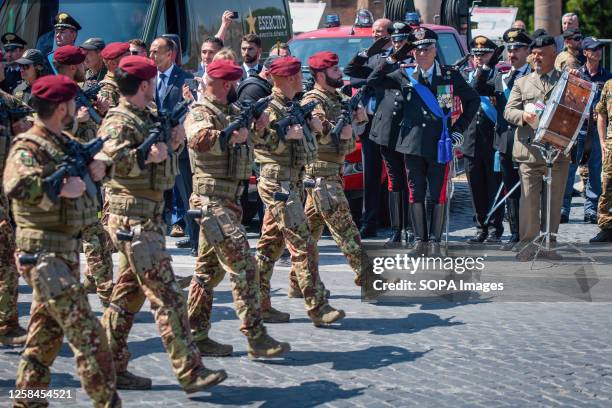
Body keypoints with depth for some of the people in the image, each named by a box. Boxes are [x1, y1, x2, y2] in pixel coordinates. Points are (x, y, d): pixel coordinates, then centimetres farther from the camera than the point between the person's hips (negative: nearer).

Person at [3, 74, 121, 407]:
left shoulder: (65, 142, 11)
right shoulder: (28, 148, -14)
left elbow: (95, 158, 24)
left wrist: (99, 165, 1)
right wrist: (62, 188, -26)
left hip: (66, 252, 9)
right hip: (42, 254, -9)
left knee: (46, 337, 15)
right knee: (87, 333, -11)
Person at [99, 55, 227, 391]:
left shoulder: (145, 118, 17)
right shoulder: (118, 121, -11)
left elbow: (164, 173, 22)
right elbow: (111, 158, -30)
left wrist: (172, 145, 4)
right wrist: (148, 156, -21)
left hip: (148, 219, 10)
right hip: (133, 220, -10)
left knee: (128, 295, 13)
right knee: (166, 297, -10)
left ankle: (111, 367, 19)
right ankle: (190, 372, -10)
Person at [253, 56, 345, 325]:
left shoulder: (289, 106, 17)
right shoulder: (269, 107, -12)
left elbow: (303, 146, 24)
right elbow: (255, 139, -23)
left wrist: (308, 126, 5)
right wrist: (287, 135, -23)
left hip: (291, 183, 10)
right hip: (278, 184, -10)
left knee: (271, 245, 11)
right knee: (303, 245, -10)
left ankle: (258, 304, 15)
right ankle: (318, 308, -9)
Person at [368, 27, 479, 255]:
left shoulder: (450, 76, 4)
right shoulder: (404, 76, 7)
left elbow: (473, 100, 13)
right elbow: (373, 81, 2)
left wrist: (459, 128, 7)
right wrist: (394, 58, -3)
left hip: (439, 145, -1)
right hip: (412, 143, 1)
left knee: (438, 195, 0)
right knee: (416, 194, 5)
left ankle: (435, 241, 8)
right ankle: (420, 240, 12)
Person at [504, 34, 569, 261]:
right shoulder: (522, 83, 14)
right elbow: (508, 111, 6)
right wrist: (523, 116, -15)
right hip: (529, 150, 0)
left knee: (554, 200, 5)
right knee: (529, 199, -3)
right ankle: (527, 244, 5)